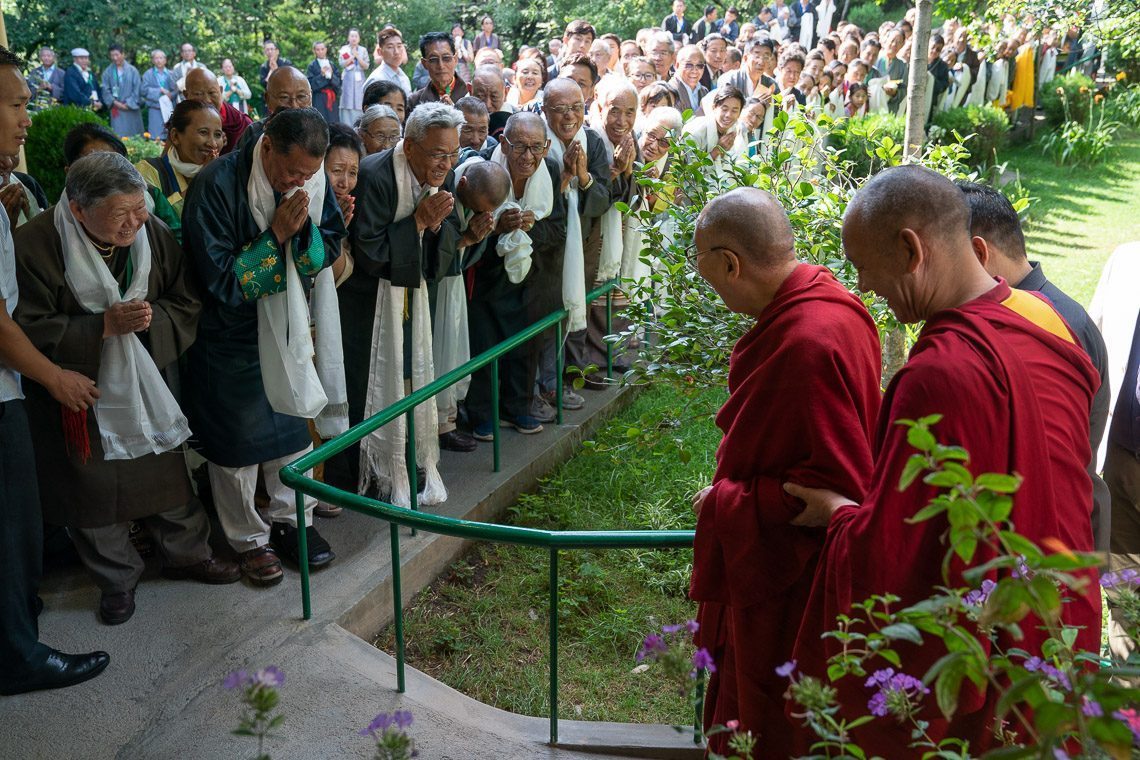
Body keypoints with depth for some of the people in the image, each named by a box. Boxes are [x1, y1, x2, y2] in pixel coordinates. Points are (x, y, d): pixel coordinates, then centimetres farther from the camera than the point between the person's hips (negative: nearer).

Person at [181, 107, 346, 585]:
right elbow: (219, 277, -21)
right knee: (237, 438, 6)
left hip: (288, 326, 5)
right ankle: (249, 538, 23)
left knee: (292, 425, 14)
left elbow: (327, 253, -1)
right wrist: (275, 234, -26)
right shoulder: (217, 184, -23)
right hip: (230, 333, -5)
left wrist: (303, 228, -22)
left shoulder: (315, 180, -7)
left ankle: (291, 521, 31)